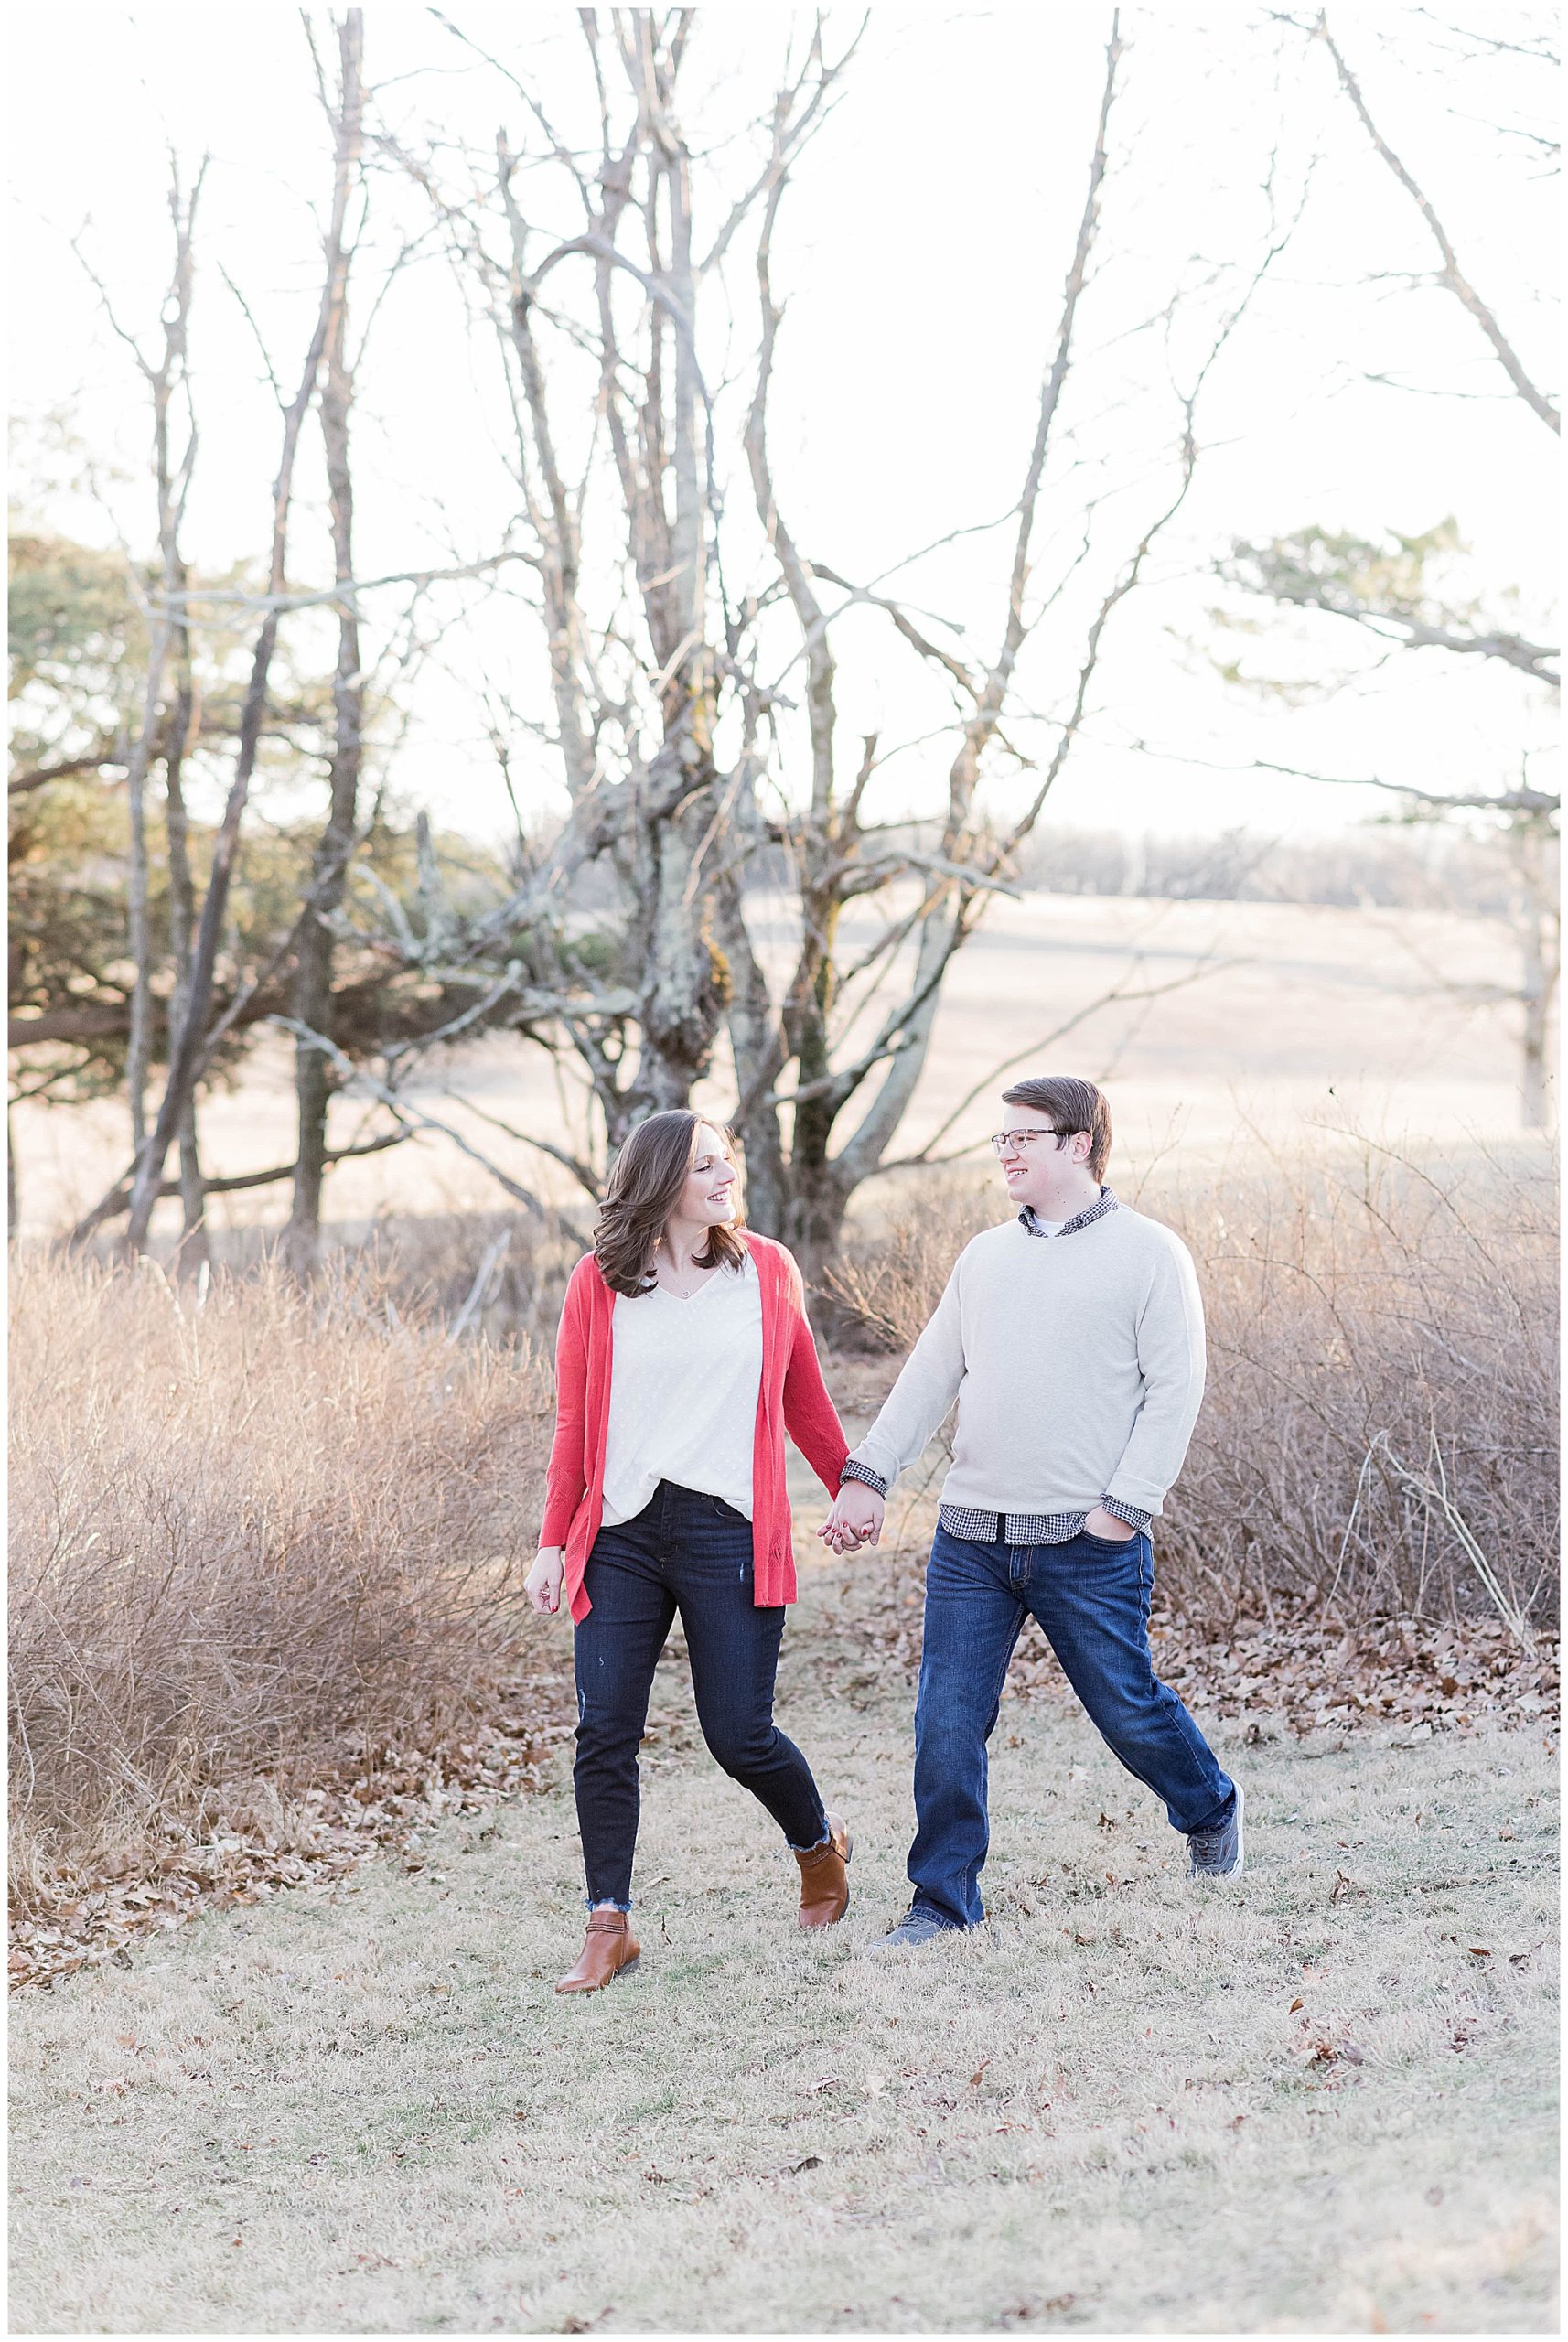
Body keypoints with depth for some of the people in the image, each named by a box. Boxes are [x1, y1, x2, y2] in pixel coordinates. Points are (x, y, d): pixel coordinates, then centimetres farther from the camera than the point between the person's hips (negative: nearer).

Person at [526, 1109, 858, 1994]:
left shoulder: (768, 1271, 5)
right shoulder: (599, 1283, 3)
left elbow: (804, 1400, 16)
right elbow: (574, 1425, 6)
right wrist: (554, 1541, 4)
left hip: (729, 1534, -1)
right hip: (622, 1537, 1)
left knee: (740, 1736, 0)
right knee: (605, 1736, -4)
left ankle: (819, 1841, 31)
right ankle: (610, 1927, 6)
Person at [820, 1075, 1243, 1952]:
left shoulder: (1149, 1253, -3)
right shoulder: (986, 1256, 13)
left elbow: (1176, 1389, -7)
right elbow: (931, 1375, 15)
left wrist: (1125, 1505, -13)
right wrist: (868, 1475, 6)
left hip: (1089, 1544, -4)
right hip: (971, 1539, 4)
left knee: (1127, 1707, 7)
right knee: (947, 1724, 0)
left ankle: (1211, 1811, 36)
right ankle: (944, 1901, 11)